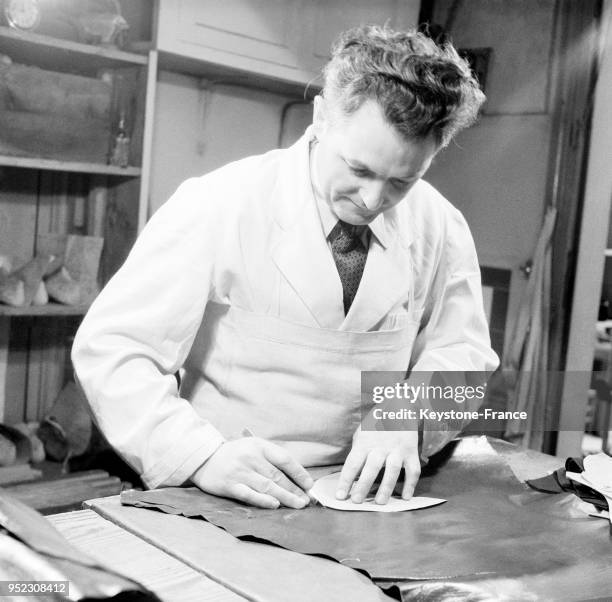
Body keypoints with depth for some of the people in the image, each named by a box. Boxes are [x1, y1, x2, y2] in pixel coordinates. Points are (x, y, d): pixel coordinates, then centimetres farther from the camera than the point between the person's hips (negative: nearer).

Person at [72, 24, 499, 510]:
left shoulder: (441, 227, -4)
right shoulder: (219, 206, -15)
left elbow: (461, 351, 5)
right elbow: (109, 347, -14)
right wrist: (203, 454, -27)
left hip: (364, 496, 3)